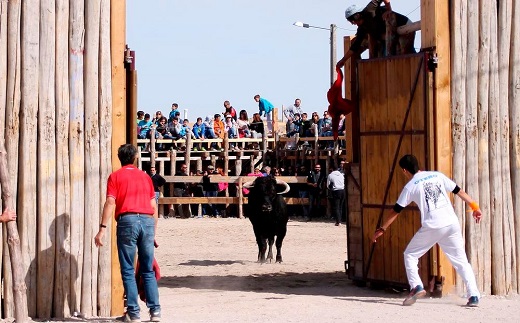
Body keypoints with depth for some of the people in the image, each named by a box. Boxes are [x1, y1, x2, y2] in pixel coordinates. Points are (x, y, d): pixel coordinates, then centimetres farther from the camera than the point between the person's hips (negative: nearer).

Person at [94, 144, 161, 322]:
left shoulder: (115, 176, 7)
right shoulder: (145, 177, 18)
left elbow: (110, 203, -5)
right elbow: (154, 206, 15)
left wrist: (102, 229, -8)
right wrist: (154, 232, 21)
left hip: (127, 220, -3)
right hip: (147, 221, 3)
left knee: (128, 271, 3)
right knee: (148, 270, 11)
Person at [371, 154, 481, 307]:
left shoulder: (410, 186, 4)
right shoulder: (437, 175, 12)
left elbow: (396, 210, 7)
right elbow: (458, 191, 11)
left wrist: (382, 229, 16)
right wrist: (474, 206, 19)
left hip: (432, 227, -3)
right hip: (452, 224, 3)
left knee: (410, 255, 16)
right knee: (461, 260, 11)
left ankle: (416, 286, 0)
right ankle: (474, 296, -1)